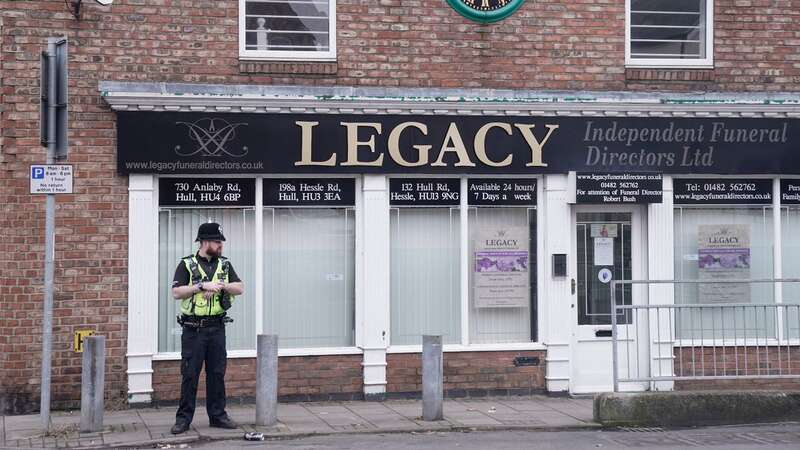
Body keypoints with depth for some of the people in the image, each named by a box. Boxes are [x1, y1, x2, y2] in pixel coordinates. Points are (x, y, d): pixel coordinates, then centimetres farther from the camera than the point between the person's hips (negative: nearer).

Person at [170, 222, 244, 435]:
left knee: (217, 373, 8)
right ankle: (184, 418, 6)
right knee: (190, 374, -1)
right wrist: (202, 286, -18)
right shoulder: (187, 264, -2)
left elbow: (240, 288, 3)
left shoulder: (224, 264, 10)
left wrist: (221, 285, -14)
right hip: (193, 329, -4)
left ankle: (217, 415, 16)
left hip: (217, 328, 4)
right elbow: (176, 292, -12)